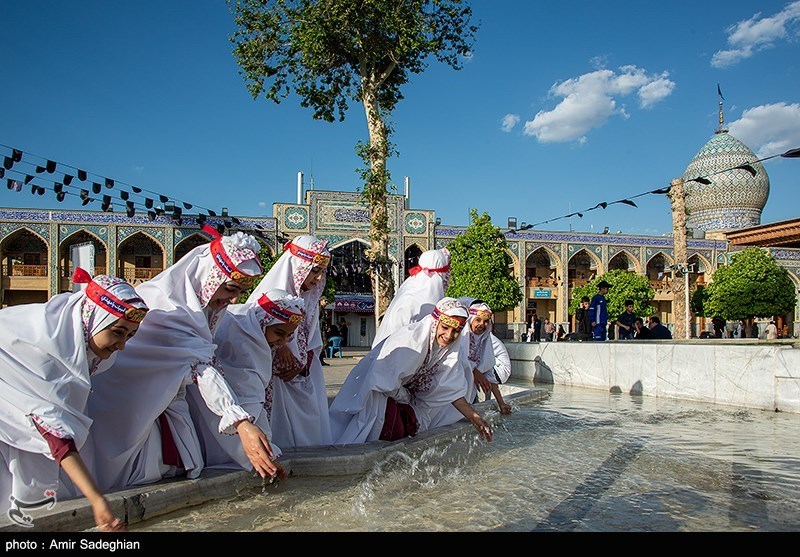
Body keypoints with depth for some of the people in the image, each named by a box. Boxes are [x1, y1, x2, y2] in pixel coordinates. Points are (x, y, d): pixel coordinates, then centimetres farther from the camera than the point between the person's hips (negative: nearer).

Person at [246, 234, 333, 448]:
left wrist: (302, 364, -7)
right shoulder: (273, 290, -12)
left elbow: (313, 341, 7)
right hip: (273, 375, -6)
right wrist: (281, 348, -17)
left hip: (302, 375, 6)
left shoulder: (310, 296, 8)